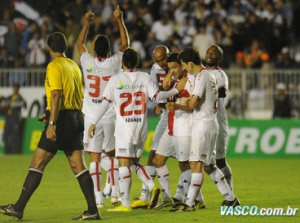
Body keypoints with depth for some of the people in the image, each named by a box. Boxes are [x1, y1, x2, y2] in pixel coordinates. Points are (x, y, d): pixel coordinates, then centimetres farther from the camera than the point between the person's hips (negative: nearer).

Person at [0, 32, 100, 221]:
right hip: (77, 116, 8)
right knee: (79, 166, 5)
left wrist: (52, 123, -22)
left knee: (37, 164, -4)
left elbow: (56, 96, -19)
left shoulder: (54, 66, -9)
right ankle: (93, 210, -1)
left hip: (62, 119, -8)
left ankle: (19, 208, -4)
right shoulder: (74, 66, 15)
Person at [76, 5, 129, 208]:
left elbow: (80, 44, 16)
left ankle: (99, 198, -4)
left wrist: (87, 23, 24)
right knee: (112, 154, 15)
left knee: (95, 158, 1)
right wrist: (120, 20, 10)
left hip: (92, 118, 0)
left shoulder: (88, 63, -3)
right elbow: (125, 43, 8)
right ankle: (115, 193, 6)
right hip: (111, 117, 0)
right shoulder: (114, 63, -5)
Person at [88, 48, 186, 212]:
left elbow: (105, 103, -2)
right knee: (134, 162, 19)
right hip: (141, 128, 4)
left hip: (124, 129, -4)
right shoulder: (144, 77, 4)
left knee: (124, 165, -3)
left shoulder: (116, 79, -3)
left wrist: (94, 123, 3)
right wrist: (176, 90, 7)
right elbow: (157, 96, -4)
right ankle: (152, 187, -2)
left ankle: (125, 204, -6)